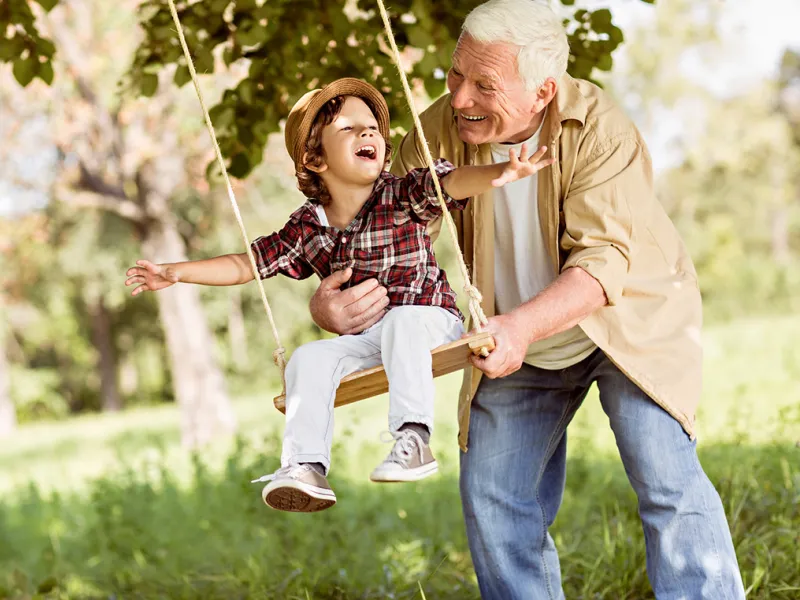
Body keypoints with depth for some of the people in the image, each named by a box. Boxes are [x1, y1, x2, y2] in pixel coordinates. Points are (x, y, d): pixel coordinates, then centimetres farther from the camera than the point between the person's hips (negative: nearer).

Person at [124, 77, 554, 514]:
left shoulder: (401, 197, -7)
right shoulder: (306, 229, 2)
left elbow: (451, 183, -25)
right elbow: (246, 265, 8)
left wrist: (498, 173, -47)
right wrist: (177, 273, 0)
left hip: (430, 319, -4)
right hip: (368, 339, 4)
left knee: (401, 319, -36)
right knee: (308, 358, -20)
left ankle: (413, 438, -38)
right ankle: (305, 466, -23)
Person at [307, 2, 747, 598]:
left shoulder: (601, 130, -26)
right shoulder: (441, 130, -16)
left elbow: (602, 259, -34)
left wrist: (522, 325, -51)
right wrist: (327, 302, -34)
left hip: (629, 321, -4)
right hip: (517, 347, 4)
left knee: (668, 482, -17)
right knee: (493, 502, 2)